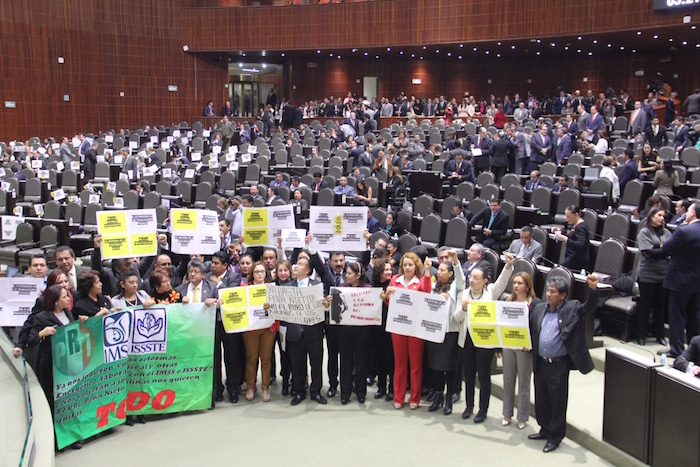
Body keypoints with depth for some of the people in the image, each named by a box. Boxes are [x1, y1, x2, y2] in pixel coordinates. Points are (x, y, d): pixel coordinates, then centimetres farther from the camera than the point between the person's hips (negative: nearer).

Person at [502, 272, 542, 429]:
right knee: (508, 381, 13)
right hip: (507, 346, 5)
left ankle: (522, 417, 19)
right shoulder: (508, 301, 7)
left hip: (524, 348, -4)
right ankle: (507, 414, 26)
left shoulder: (535, 303, -8)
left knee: (523, 383, 7)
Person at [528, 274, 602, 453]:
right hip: (540, 363, 5)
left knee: (558, 402, 7)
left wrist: (593, 289, -37)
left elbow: (589, 308, -21)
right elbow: (530, 330, 17)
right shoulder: (539, 309, 8)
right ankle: (545, 430, 35)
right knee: (541, 400, 17)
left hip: (559, 365, -5)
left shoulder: (571, 309, -6)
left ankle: (555, 435, 22)